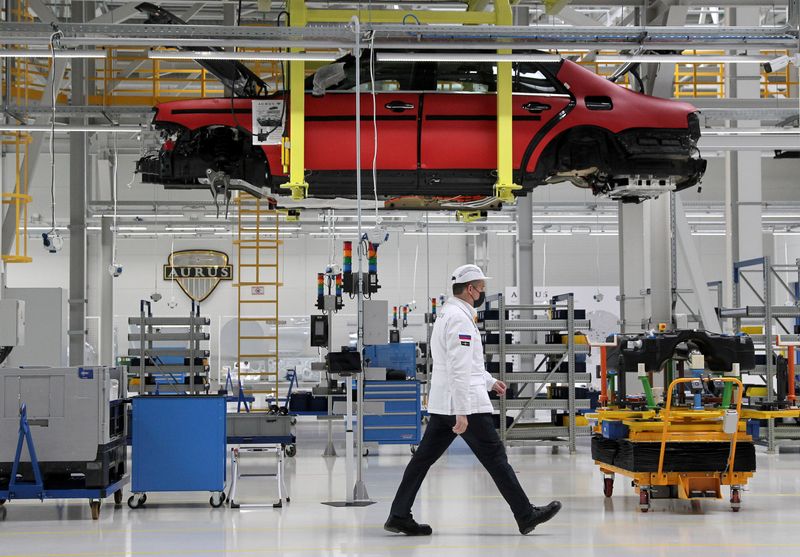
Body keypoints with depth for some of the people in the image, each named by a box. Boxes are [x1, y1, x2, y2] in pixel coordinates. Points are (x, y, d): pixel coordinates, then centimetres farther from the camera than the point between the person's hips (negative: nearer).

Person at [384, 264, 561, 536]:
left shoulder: (447, 314, 16)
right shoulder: (460, 318, -17)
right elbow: (459, 369, -23)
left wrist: (490, 381, 32)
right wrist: (462, 413, -25)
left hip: (442, 406, 10)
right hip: (465, 404, -10)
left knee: (424, 458, 7)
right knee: (495, 458, -1)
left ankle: (399, 516, 7)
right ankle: (526, 516, 7)